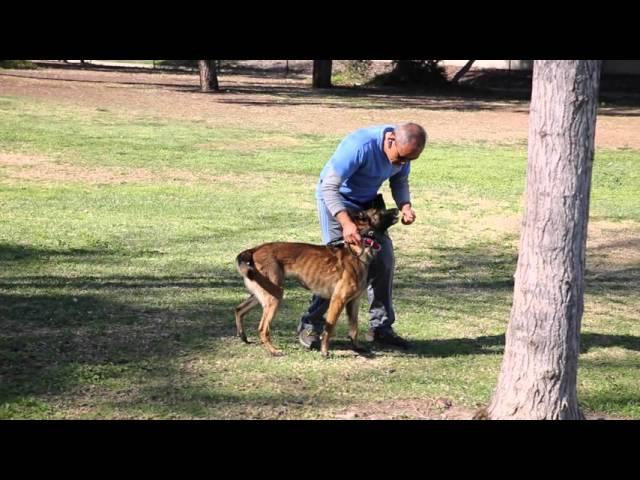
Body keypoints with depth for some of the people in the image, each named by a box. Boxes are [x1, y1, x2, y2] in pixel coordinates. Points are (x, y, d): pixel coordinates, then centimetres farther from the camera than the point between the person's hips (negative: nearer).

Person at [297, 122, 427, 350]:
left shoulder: (403, 149, -15)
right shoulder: (360, 146, -36)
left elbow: (399, 180, 4)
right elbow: (329, 187, -33)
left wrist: (405, 205, -17)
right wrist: (346, 223, -46)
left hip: (368, 202, 7)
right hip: (335, 199, -7)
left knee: (384, 260, 2)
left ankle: (380, 327, 12)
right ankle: (310, 326, -4)